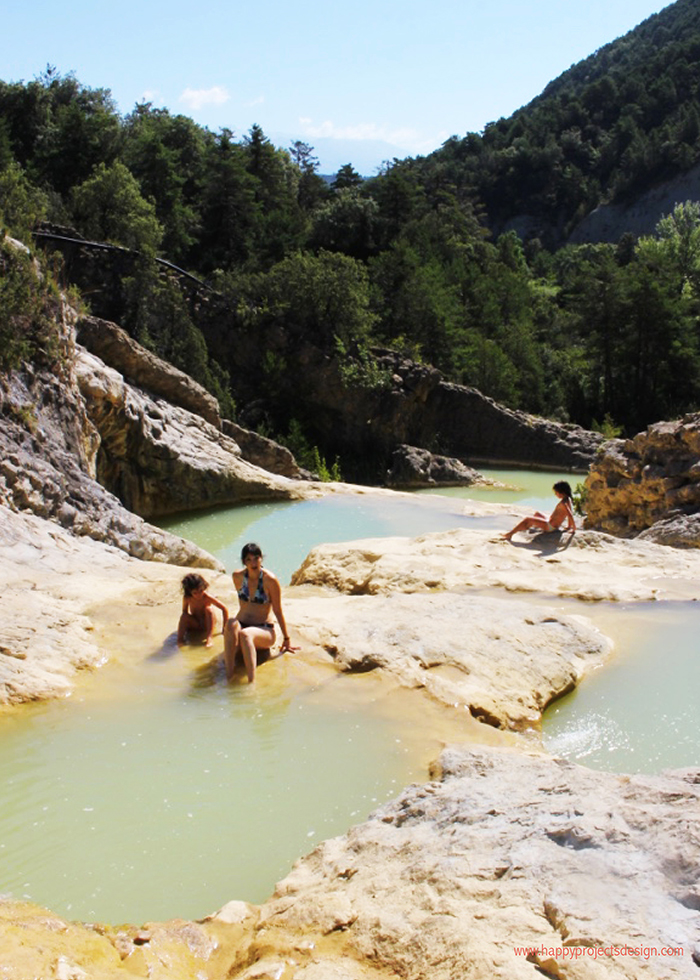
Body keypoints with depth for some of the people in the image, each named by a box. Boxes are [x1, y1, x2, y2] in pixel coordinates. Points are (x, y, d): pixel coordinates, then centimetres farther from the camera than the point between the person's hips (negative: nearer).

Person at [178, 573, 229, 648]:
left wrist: (225, 627, -20)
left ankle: (209, 638, -35)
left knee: (208, 609, -31)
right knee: (184, 616, -27)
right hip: (195, 624, 1)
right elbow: (185, 611, -4)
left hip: (206, 624, -1)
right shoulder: (187, 598, -19)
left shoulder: (207, 597, -25)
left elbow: (224, 609, -21)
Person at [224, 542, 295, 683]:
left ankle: (251, 682, -50)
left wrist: (286, 639, 3)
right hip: (242, 624, 3)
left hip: (264, 630, -3)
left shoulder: (269, 579, -11)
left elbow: (277, 611, -3)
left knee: (245, 634, -37)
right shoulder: (237, 576, 2)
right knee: (231, 623, -33)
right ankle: (228, 676, -42)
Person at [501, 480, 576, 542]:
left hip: (550, 526, -11)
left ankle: (510, 534, -9)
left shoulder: (563, 503, -26)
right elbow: (570, 514, 14)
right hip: (550, 522, 11)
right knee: (537, 513, 32)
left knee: (527, 519, -12)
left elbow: (570, 515, -34)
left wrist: (574, 529, -26)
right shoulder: (568, 500, 4)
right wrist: (569, 526, 22)